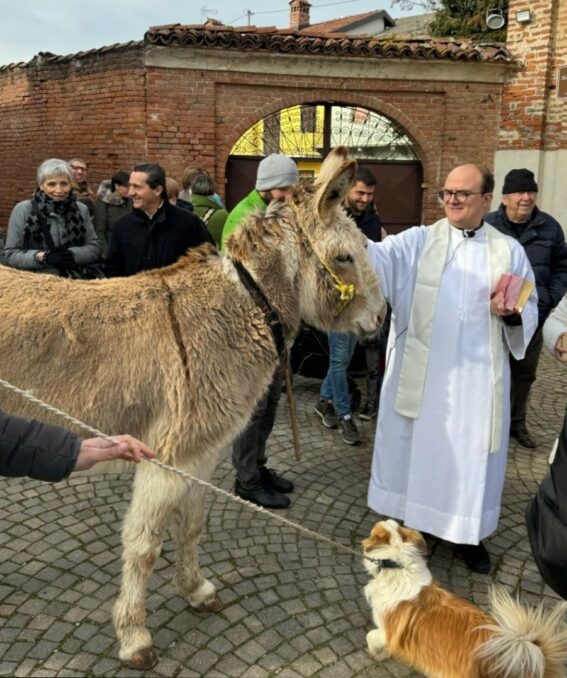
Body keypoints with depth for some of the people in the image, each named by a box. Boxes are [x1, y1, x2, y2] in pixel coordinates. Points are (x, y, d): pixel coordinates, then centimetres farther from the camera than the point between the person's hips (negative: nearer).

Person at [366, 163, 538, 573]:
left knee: (471, 453, 11)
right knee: (415, 447, 10)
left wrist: (511, 313, -15)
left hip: (478, 377, 1)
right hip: (421, 374, -1)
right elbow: (378, 257, -19)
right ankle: (408, 522, 30)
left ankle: (469, 533, 30)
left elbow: (530, 311, 8)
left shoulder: (510, 251, 4)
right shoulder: (419, 241, 0)